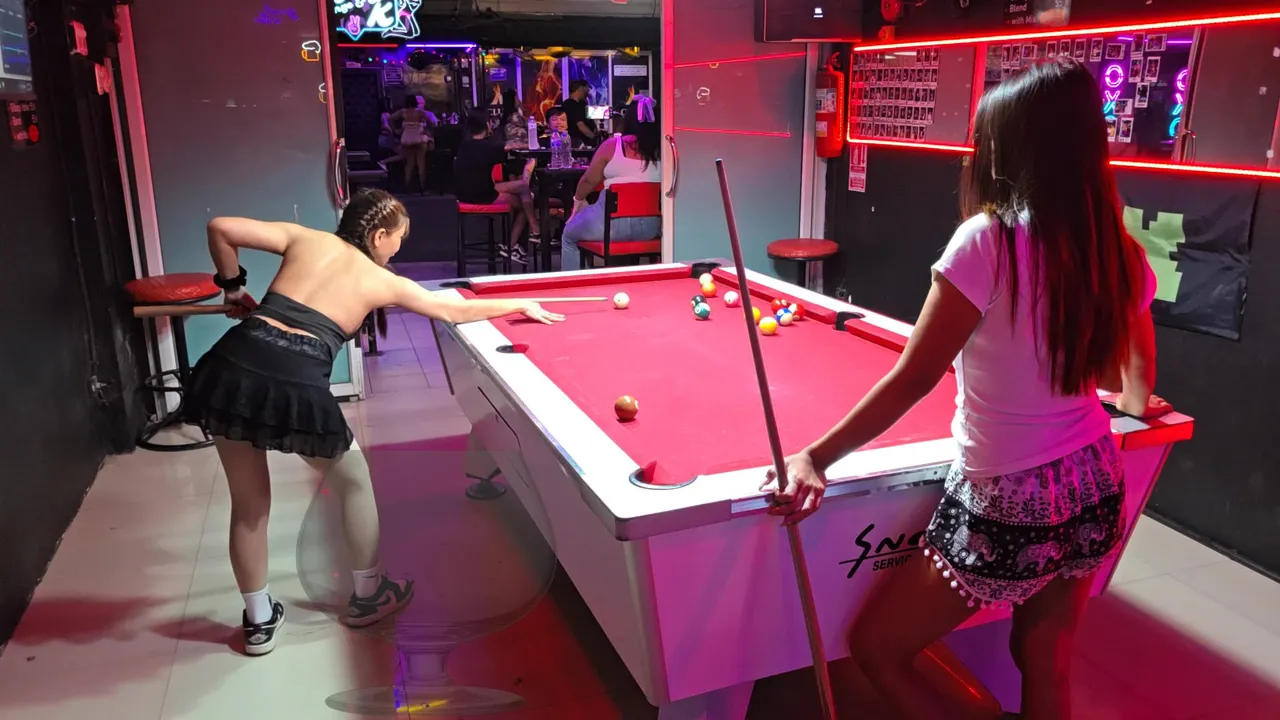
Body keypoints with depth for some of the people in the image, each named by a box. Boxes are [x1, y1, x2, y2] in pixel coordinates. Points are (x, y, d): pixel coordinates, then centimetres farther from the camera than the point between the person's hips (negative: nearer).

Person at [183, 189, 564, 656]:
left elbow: (220, 229, 9)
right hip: (297, 386, -4)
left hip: (233, 366, 4)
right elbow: (457, 312, 25)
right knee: (355, 480, 23)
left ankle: (260, 621, 33)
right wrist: (523, 305, 38)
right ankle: (368, 595, 36)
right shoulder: (382, 282, 15)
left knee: (248, 503, 22)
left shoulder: (306, 238, 20)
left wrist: (233, 289, 24)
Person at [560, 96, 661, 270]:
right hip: (652, 225, 4)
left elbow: (589, 180, 4)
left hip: (613, 222, -4)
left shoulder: (612, 145, -6)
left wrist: (578, 199, 24)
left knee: (569, 236, 25)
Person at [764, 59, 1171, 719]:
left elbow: (913, 380, -19)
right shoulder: (1124, 256, -1)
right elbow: (1137, 386, 14)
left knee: (875, 650, 11)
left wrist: (814, 458, -13)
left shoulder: (989, 240, -21)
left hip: (1006, 509, -7)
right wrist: (1138, 405, 37)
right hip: (1095, 491, 8)